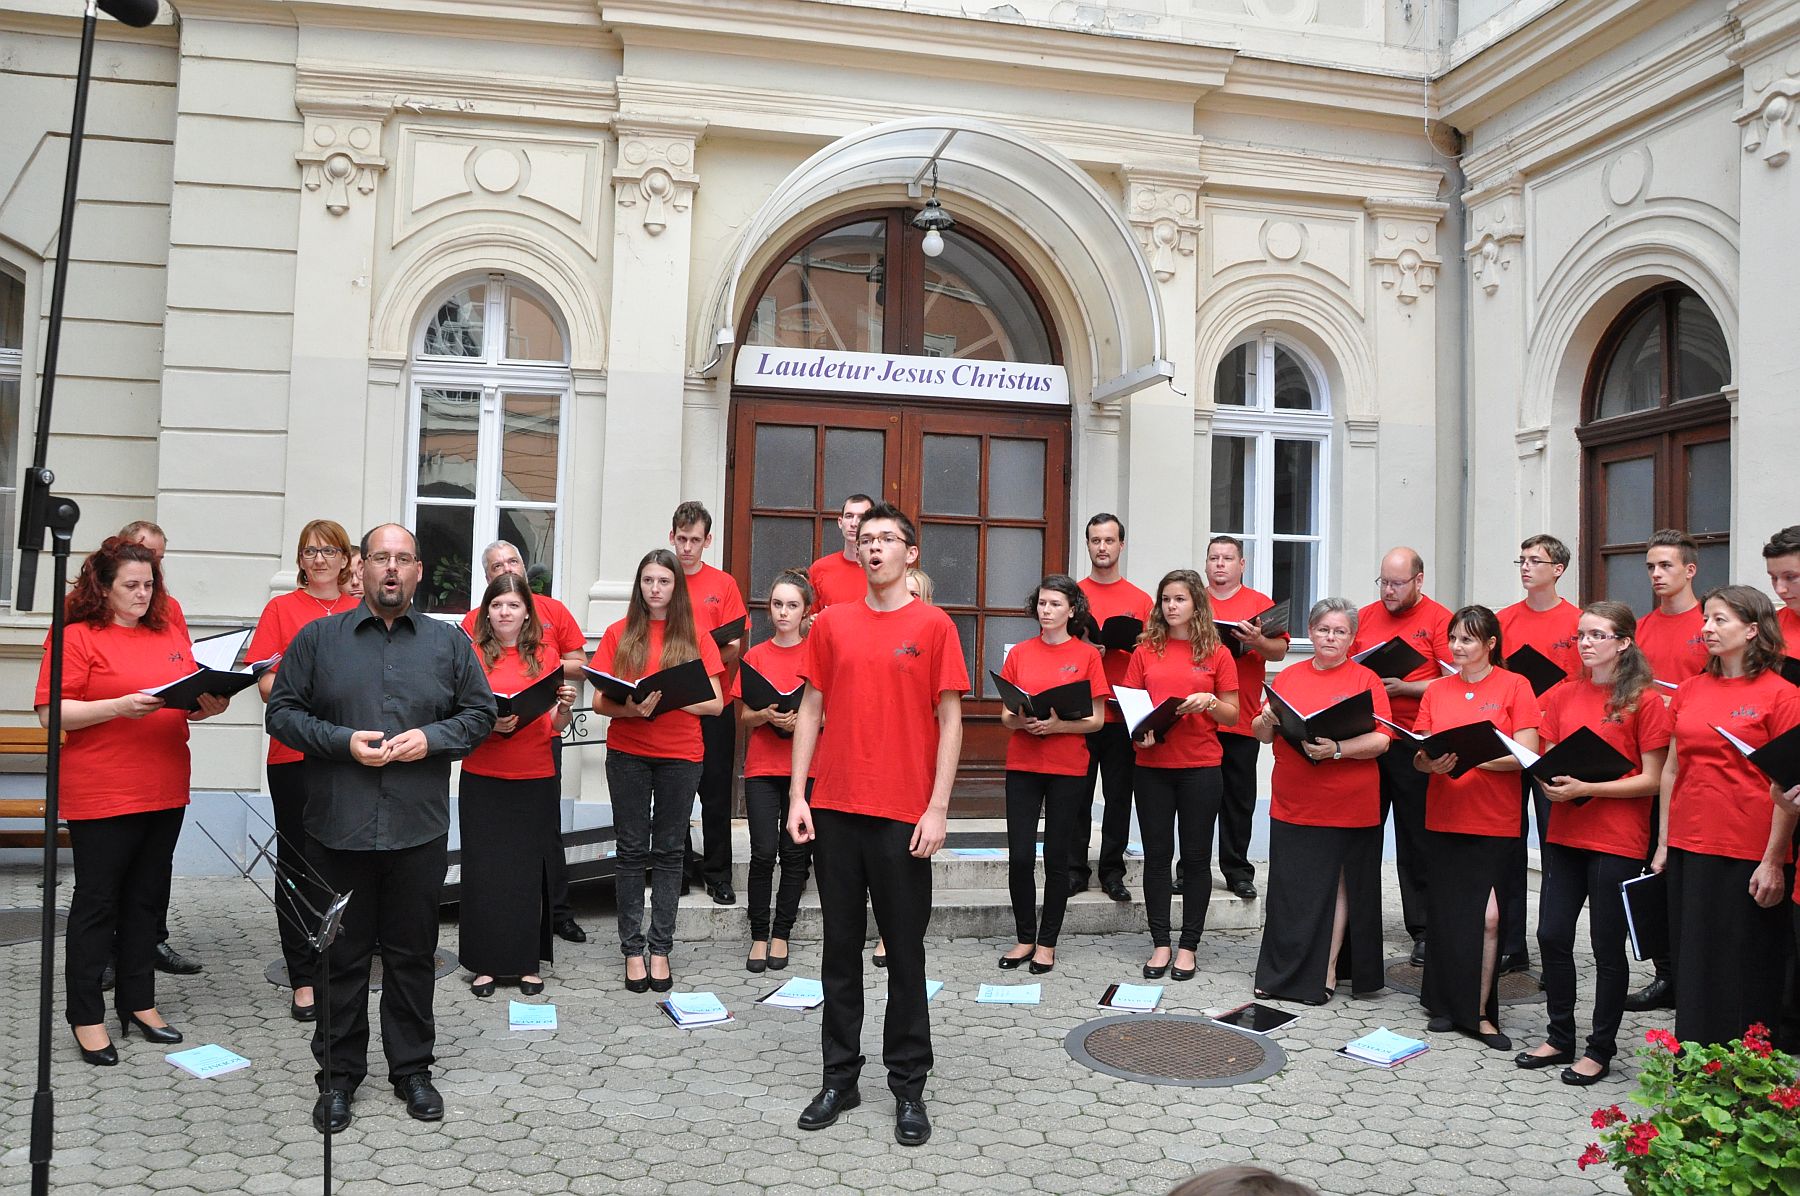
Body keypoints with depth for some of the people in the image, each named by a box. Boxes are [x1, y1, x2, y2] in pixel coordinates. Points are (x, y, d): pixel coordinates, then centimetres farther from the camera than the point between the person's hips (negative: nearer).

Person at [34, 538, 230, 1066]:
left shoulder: (171, 635, 11)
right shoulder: (77, 636, -6)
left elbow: (192, 701, 19)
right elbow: (50, 712, -12)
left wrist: (209, 705, -3)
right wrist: (118, 706, -23)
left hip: (164, 793, 6)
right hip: (101, 797, -6)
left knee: (146, 898, 13)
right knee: (97, 901, 3)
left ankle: (138, 1001, 24)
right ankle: (86, 1016, 14)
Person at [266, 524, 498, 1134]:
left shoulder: (449, 642, 7)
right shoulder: (318, 637, 4)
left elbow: (481, 713, 8)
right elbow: (282, 712, 2)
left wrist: (431, 737, -9)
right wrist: (343, 741, -12)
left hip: (419, 828, 1)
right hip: (337, 826, 0)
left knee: (413, 953, 10)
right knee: (341, 954, 9)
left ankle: (412, 1068, 24)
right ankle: (339, 1073, 23)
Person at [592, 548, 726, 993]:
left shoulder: (695, 635, 3)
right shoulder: (619, 633, 4)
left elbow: (715, 702, -1)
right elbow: (599, 701, 1)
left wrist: (673, 699, -17)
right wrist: (631, 707, -19)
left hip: (680, 755, 0)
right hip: (627, 753, 0)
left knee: (668, 851, 6)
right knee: (632, 850, 5)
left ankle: (660, 948, 13)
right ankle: (633, 949, 12)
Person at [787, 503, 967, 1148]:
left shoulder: (933, 625, -1)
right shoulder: (832, 623, 8)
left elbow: (950, 720, -2)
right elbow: (812, 709, 10)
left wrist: (937, 809, -8)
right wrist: (797, 794, 3)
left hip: (904, 815, -3)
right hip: (834, 809, 3)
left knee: (905, 952, 5)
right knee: (841, 946, 11)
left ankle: (909, 1088, 17)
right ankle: (839, 1078, 23)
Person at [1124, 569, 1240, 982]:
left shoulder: (1217, 653, 3)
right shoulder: (1146, 650, 6)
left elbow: (1233, 715, 6)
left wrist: (1209, 702, -14)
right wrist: (1139, 731, -11)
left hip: (1200, 766, -1)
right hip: (1151, 765, 1)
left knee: (1196, 855, 4)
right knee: (1157, 854, 5)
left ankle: (1188, 946, 14)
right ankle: (1160, 944, 14)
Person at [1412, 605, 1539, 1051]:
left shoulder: (1515, 686, -1)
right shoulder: (1437, 690, 10)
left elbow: (1525, 754, -9)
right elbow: (1419, 754, 9)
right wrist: (1429, 762, -14)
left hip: (1494, 822, -3)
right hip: (1444, 818, 3)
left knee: (1488, 916, -6)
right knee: (1446, 913, 6)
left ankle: (1479, 1011, 6)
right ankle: (1446, 1004, 19)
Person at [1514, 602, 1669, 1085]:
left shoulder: (1644, 700, -7)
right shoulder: (1563, 695, 7)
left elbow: (1651, 781, -9)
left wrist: (1586, 788, -19)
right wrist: (1552, 783, -10)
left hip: (1617, 841, -5)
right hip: (1565, 834, 5)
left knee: (1607, 946, 5)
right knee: (1552, 936, 8)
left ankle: (1600, 1050, 19)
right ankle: (1560, 1038, 24)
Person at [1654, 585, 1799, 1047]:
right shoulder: (1690, 690, 9)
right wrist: (1664, 843, 12)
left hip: (1749, 854, -5)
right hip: (1689, 848, 5)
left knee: (1744, 973, 3)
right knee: (1692, 965, 12)